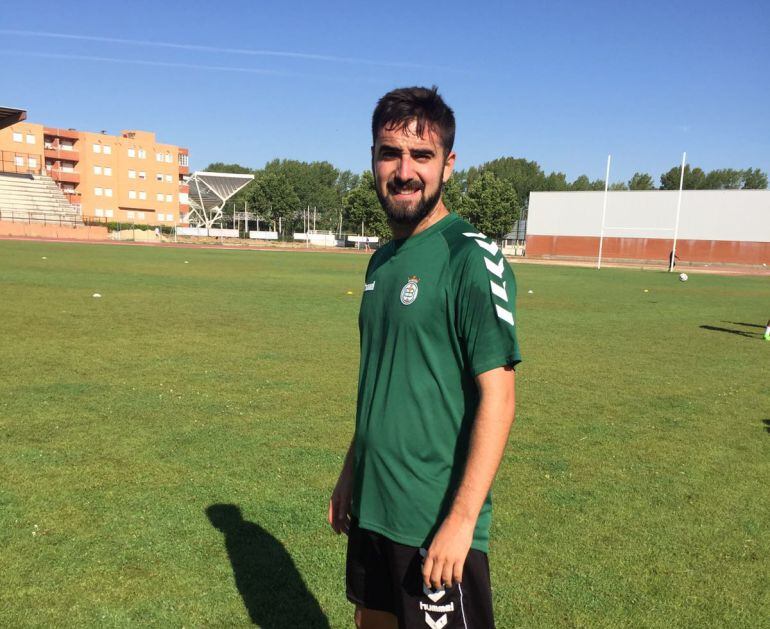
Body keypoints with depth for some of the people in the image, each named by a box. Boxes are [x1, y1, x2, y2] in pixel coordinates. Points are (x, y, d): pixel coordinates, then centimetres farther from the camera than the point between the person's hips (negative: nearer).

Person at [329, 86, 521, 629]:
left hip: (437, 523, -7)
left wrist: (462, 520, -20)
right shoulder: (384, 260, 6)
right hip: (372, 508, 7)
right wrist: (350, 474, 15)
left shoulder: (472, 258, -16)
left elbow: (497, 397, -19)